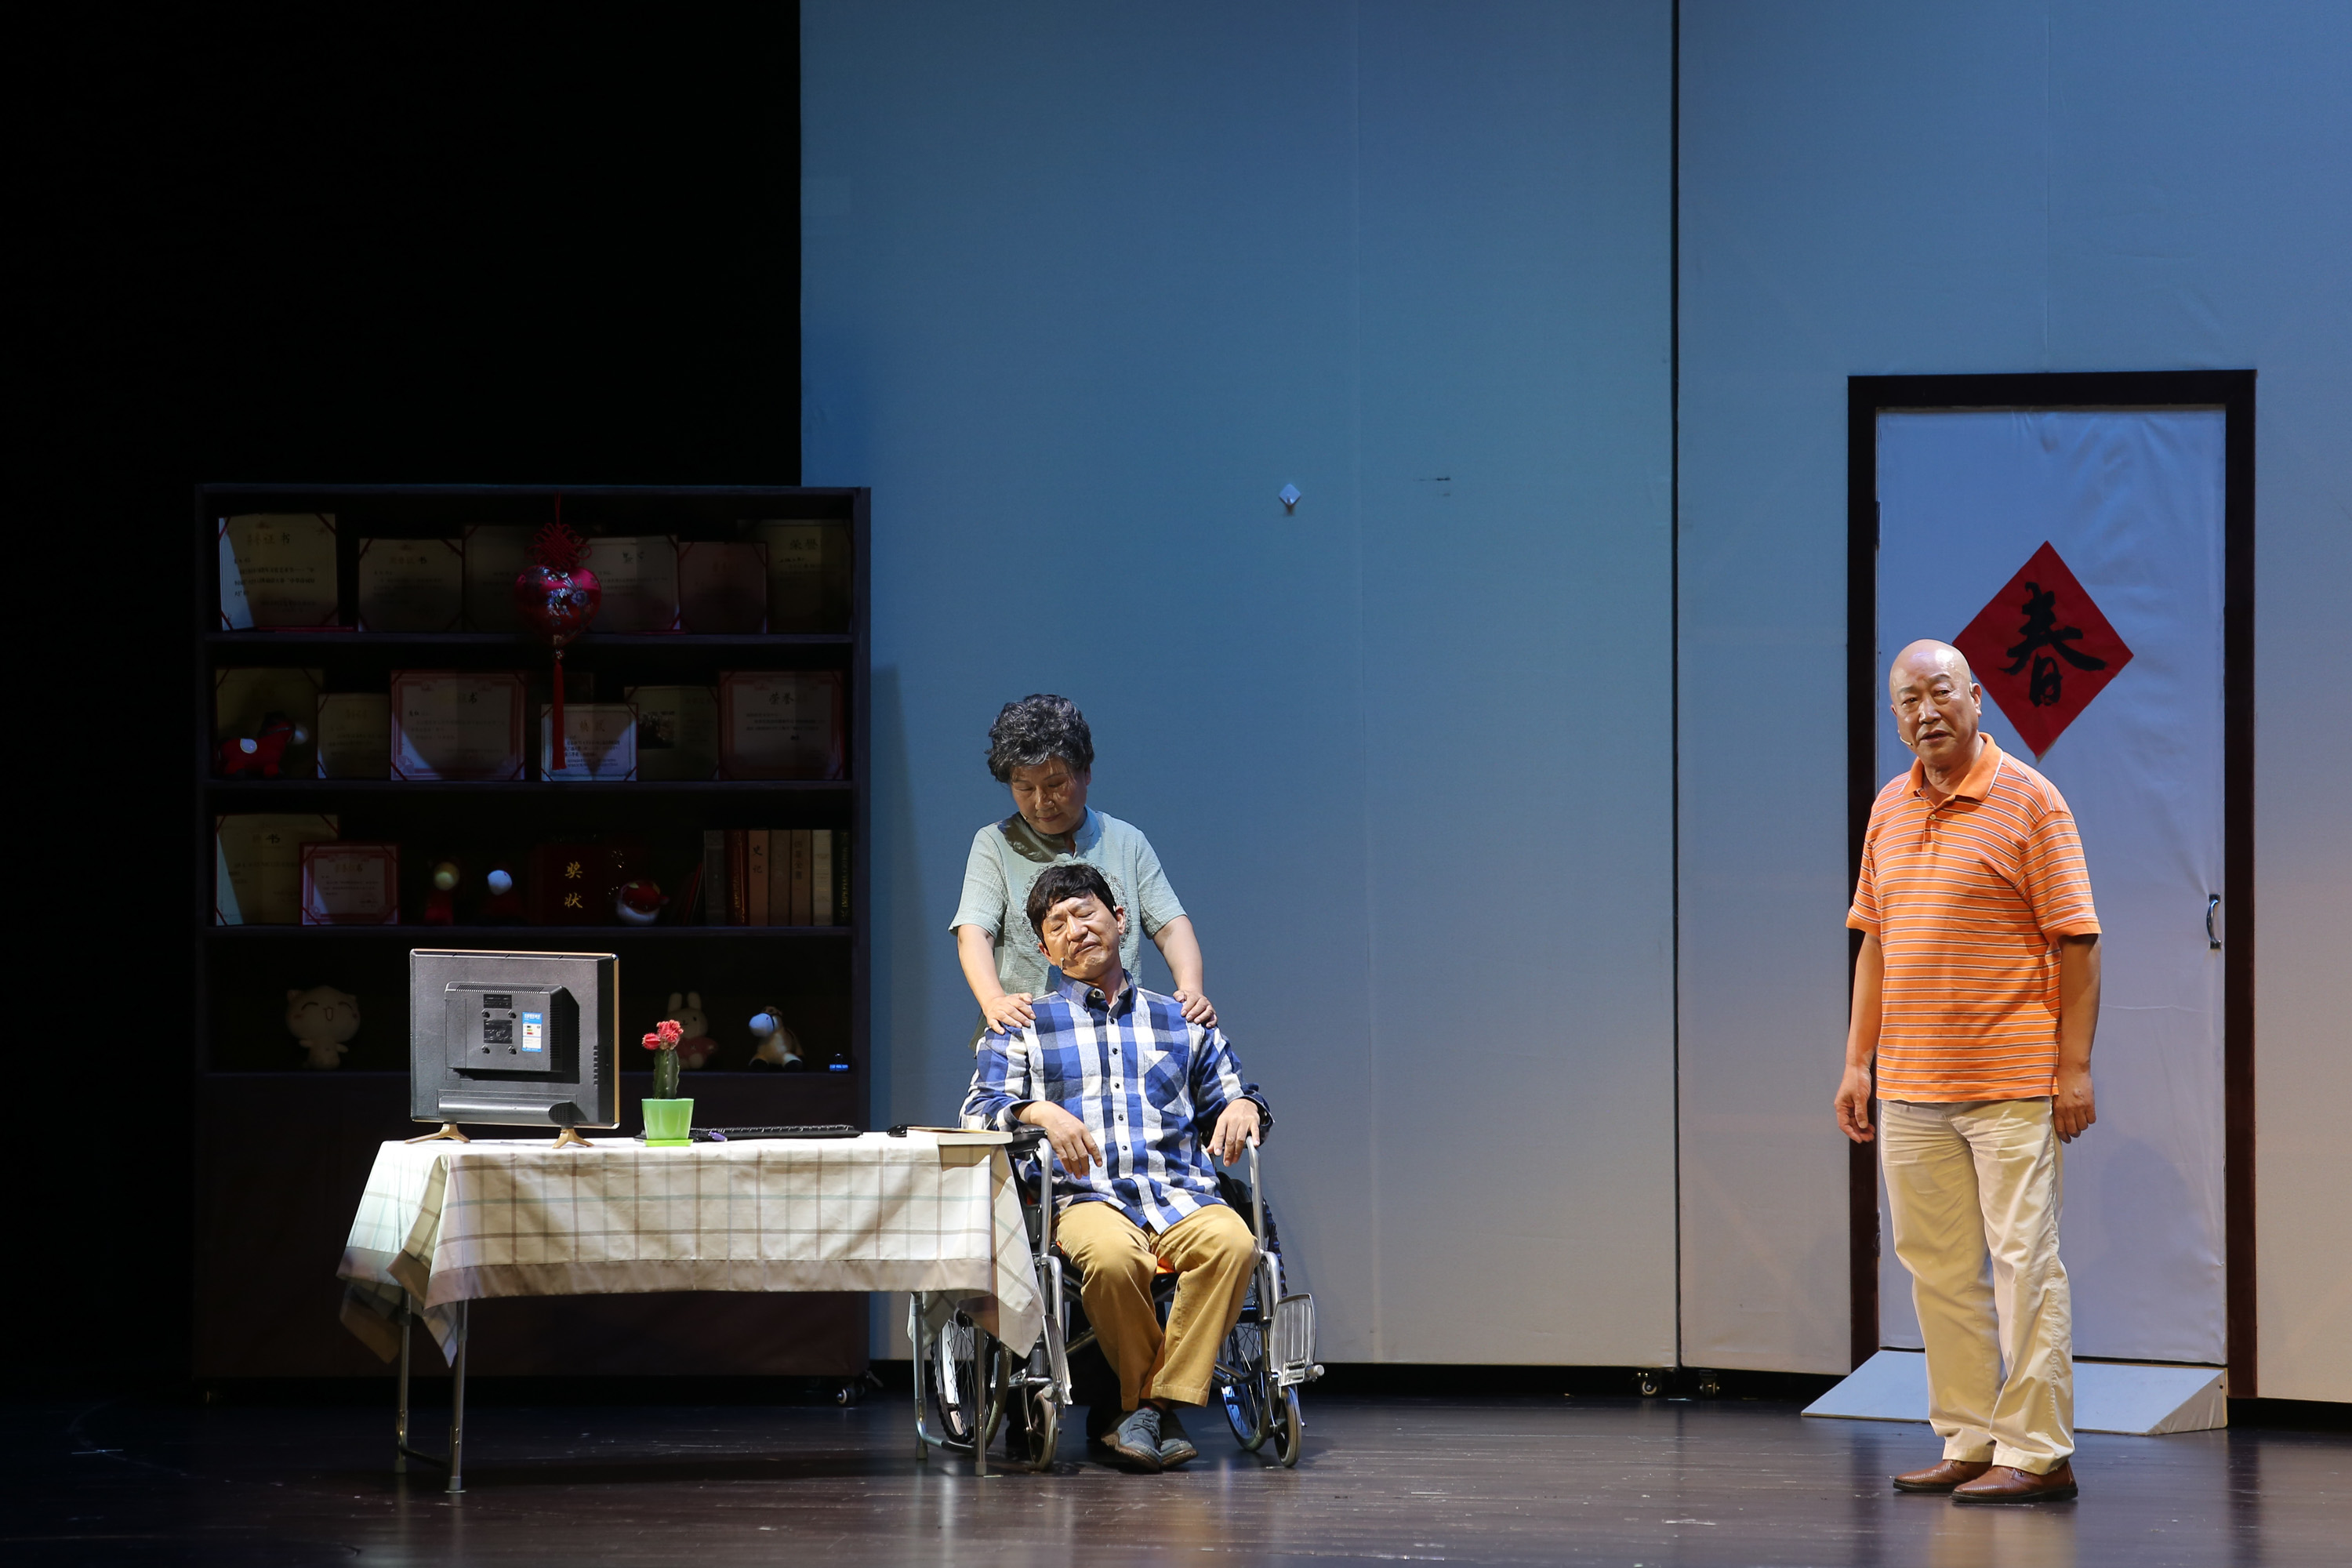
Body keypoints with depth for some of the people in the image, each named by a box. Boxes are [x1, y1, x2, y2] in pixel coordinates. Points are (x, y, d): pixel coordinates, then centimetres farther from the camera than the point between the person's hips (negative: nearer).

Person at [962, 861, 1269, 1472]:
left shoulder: (1181, 1024, 24)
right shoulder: (1026, 1027, 19)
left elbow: (1232, 1096, 26)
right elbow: (980, 1109, 8)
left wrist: (1243, 1108, 1)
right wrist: (1040, 1112, -12)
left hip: (1181, 1195, 2)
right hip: (1087, 1198, -2)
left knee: (1231, 1241, -34)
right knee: (1111, 1255, -39)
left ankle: (1153, 1403, -28)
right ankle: (1159, 1411, -19)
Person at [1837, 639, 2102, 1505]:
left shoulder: (2029, 801, -6)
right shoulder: (1890, 809, 13)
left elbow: (2077, 943, -7)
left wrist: (2074, 1068, -12)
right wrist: (1858, 1061, 13)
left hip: (2010, 1087, -6)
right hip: (1910, 1087, 6)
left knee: (2023, 1258, -6)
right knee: (1940, 1268, 8)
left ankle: (2037, 1450, -4)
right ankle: (1968, 1442, 14)